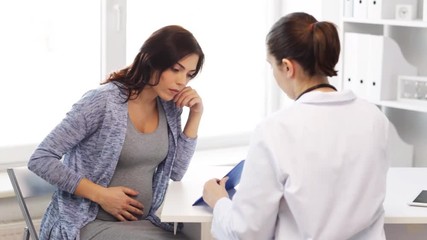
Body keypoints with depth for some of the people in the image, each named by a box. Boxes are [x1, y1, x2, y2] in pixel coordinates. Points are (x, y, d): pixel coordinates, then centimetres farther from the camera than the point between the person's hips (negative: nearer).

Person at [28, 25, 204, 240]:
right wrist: (101, 195, -19)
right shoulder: (103, 101, -16)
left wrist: (195, 116, -2)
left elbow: (175, 172, 7)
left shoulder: (169, 107, 3)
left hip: (143, 222, 6)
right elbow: (40, 159, -14)